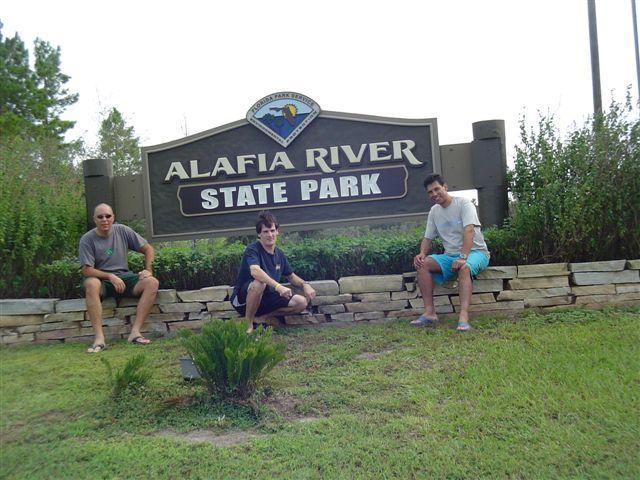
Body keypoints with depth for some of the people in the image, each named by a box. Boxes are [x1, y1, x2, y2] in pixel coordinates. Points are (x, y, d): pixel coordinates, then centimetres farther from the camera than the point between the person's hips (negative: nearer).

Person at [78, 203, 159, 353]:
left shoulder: (122, 231, 2)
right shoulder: (87, 239, -6)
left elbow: (148, 249, 8)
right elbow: (86, 270, -10)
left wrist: (148, 270, -6)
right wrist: (110, 276, -20)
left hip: (124, 276, 3)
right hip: (101, 279, -2)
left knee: (152, 282, -24)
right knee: (91, 284, -38)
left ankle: (135, 332, -29)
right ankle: (99, 337, -37)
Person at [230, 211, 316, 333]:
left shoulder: (279, 254, 6)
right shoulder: (252, 250, -16)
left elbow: (291, 276, 18)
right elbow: (255, 271, -36)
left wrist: (304, 285, -3)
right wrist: (278, 286, -47)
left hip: (266, 298, 6)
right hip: (243, 299, -6)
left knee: (302, 302, -8)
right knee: (259, 283, -38)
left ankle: (261, 317, -2)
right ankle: (248, 324, -18)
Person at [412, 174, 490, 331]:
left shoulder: (463, 203, -11)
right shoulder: (434, 211, 10)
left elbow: (469, 231, -25)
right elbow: (428, 238, 11)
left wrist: (463, 257, -38)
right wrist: (422, 253, -12)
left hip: (476, 252, -5)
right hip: (450, 255, 6)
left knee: (464, 268, -39)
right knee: (423, 264, -18)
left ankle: (464, 316, -48)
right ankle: (429, 312, -21)